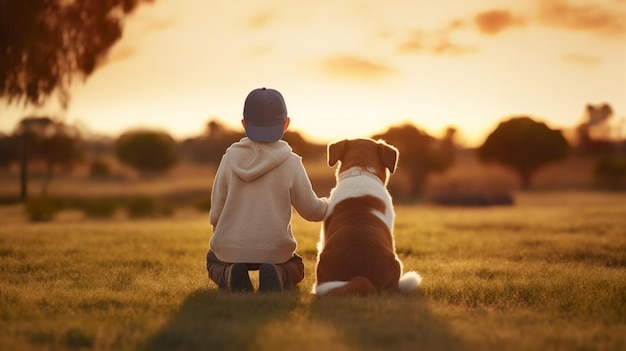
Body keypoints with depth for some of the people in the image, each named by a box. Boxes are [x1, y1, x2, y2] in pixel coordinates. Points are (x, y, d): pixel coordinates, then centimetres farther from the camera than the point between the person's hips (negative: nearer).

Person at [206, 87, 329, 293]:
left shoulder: (230, 158, -5)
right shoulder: (290, 162, -8)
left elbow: (216, 213, 0)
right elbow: (311, 210, 0)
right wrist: (331, 205, 23)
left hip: (231, 248, 1)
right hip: (274, 250, 0)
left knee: (214, 261, 35)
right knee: (295, 268, 32)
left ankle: (229, 276, -3)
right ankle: (277, 276, -5)